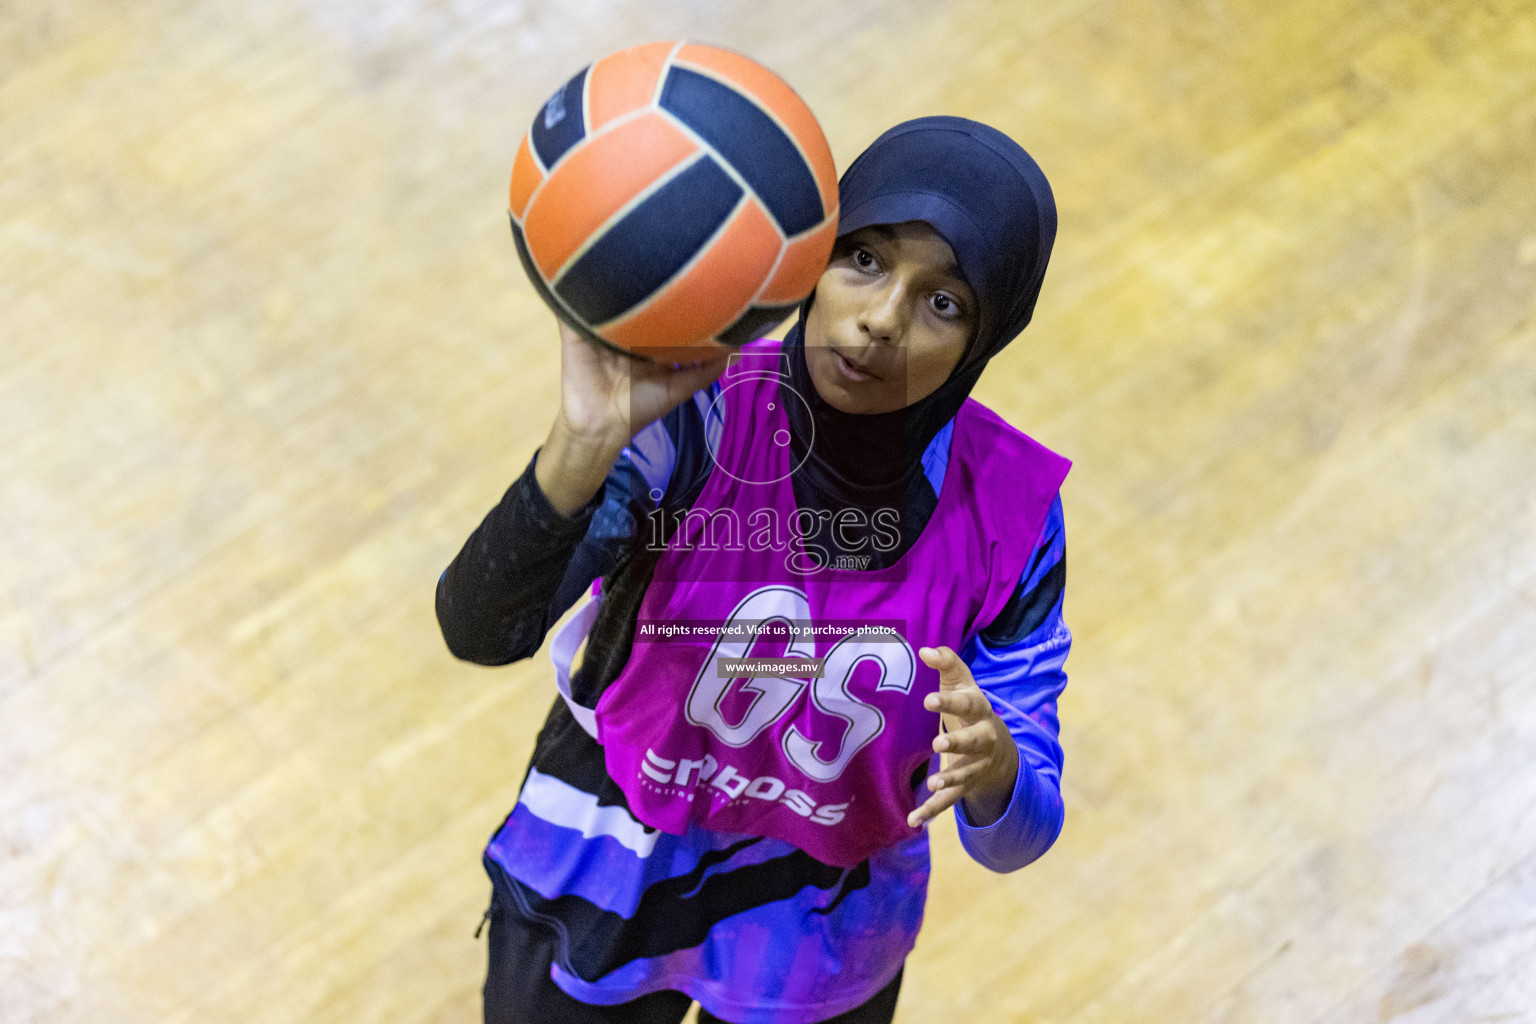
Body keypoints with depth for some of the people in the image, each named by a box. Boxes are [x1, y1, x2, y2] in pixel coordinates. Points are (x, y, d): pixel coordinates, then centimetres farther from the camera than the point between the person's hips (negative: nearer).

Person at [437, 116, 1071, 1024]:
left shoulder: (1008, 510, -19)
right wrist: (587, 438, -52)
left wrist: (993, 765, -38)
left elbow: (1015, 838, -15)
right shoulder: (690, 412, -25)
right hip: (591, 905, -1)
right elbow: (479, 631, -36)